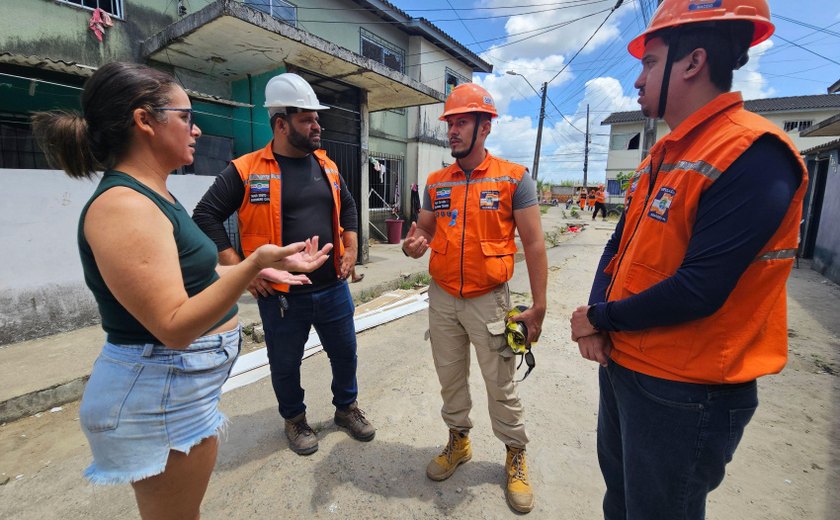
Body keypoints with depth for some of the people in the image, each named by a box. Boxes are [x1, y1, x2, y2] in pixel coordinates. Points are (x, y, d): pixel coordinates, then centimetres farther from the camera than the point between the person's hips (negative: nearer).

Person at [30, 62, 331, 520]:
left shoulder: (152, 196, 6)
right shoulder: (123, 206, -24)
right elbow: (175, 327, -29)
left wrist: (256, 272, 16)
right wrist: (254, 264, -39)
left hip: (182, 385, 10)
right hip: (160, 395, -9)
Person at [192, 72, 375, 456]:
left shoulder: (326, 165, 6)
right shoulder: (246, 171, -9)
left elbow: (347, 207, 18)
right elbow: (206, 216, -5)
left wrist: (350, 248, 6)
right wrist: (239, 267, -12)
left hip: (333, 288, 4)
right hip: (281, 295, -4)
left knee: (345, 353, 18)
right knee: (285, 364, 16)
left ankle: (346, 407, 44)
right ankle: (294, 419, 43)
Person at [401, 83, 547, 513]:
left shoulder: (514, 178, -6)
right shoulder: (436, 182, 6)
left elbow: (533, 244, -7)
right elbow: (425, 228, 13)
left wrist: (538, 306, -10)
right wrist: (414, 243, -12)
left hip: (489, 300, -4)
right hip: (441, 298, 4)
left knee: (501, 386, 9)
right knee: (450, 377, 18)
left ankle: (516, 456, 34)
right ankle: (458, 440, 41)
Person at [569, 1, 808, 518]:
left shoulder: (754, 156, -20)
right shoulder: (662, 156, 8)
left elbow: (697, 291, -27)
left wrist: (598, 317, -13)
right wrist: (597, 323, -7)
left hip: (685, 392, -8)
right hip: (620, 364, 8)